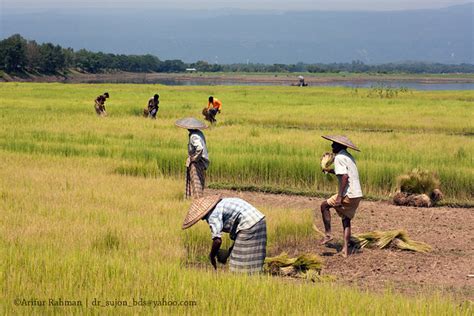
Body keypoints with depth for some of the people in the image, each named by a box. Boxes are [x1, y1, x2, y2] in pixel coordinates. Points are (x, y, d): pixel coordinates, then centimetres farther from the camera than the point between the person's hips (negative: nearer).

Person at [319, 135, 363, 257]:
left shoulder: (339, 158, -10)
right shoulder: (349, 157, 19)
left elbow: (345, 177, -21)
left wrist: (339, 196, -22)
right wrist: (331, 171, 27)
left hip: (348, 195, -9)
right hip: (357, 194, 9)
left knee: (324, 206, 7)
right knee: (346, 220, 14)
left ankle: (328, 234, 5)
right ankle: (345, 249, 8)